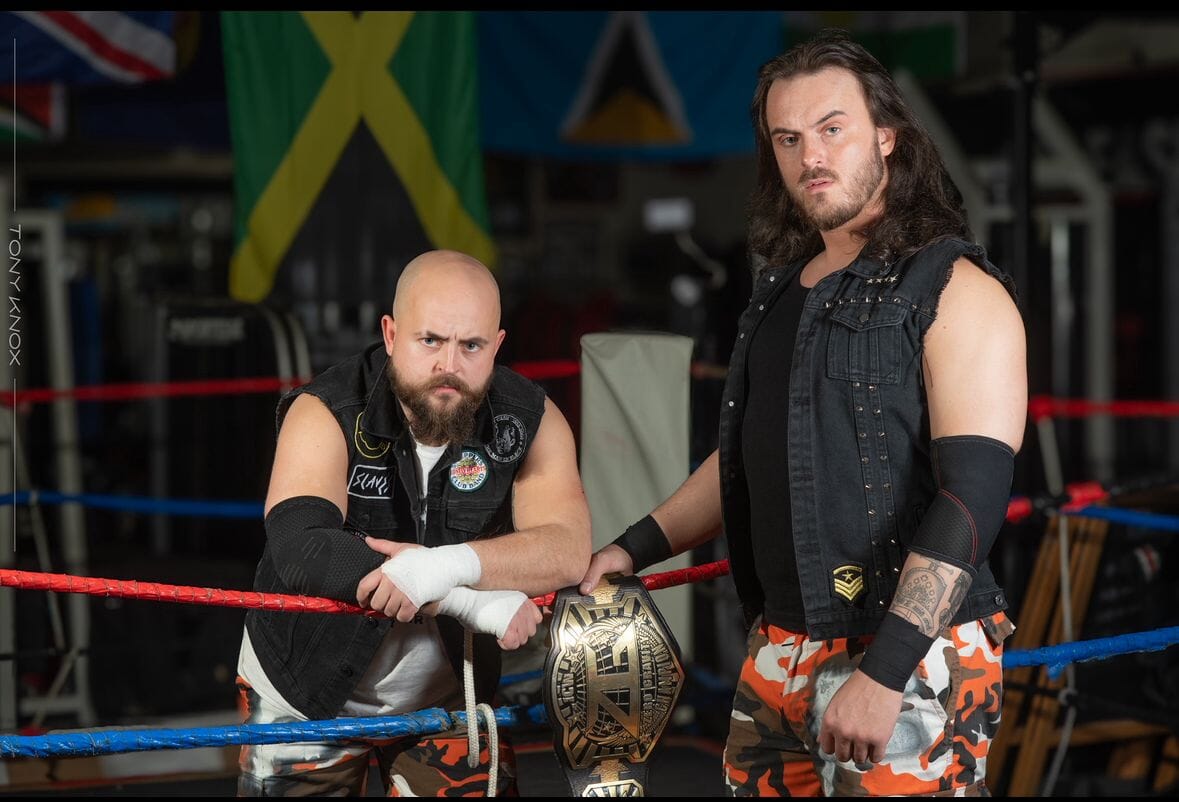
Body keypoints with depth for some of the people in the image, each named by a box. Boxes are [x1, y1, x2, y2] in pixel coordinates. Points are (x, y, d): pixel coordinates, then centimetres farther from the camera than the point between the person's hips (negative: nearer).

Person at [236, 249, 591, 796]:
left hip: (446, 696, 2)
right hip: (308, 690, -2)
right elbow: (300, 549, -35)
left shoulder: (529, 421, -10)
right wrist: (472, 602, -40)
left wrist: (450, 565, -44)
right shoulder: (326, 415, -19)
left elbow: (566, 550, -24)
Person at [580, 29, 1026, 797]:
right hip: (780, 656, 7)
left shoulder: (956, 291, -10)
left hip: (911, 657, -7)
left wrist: (883, 673, -25)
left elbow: (972, 497, -19)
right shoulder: (783, 291, 14)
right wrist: (635, 549, 15)